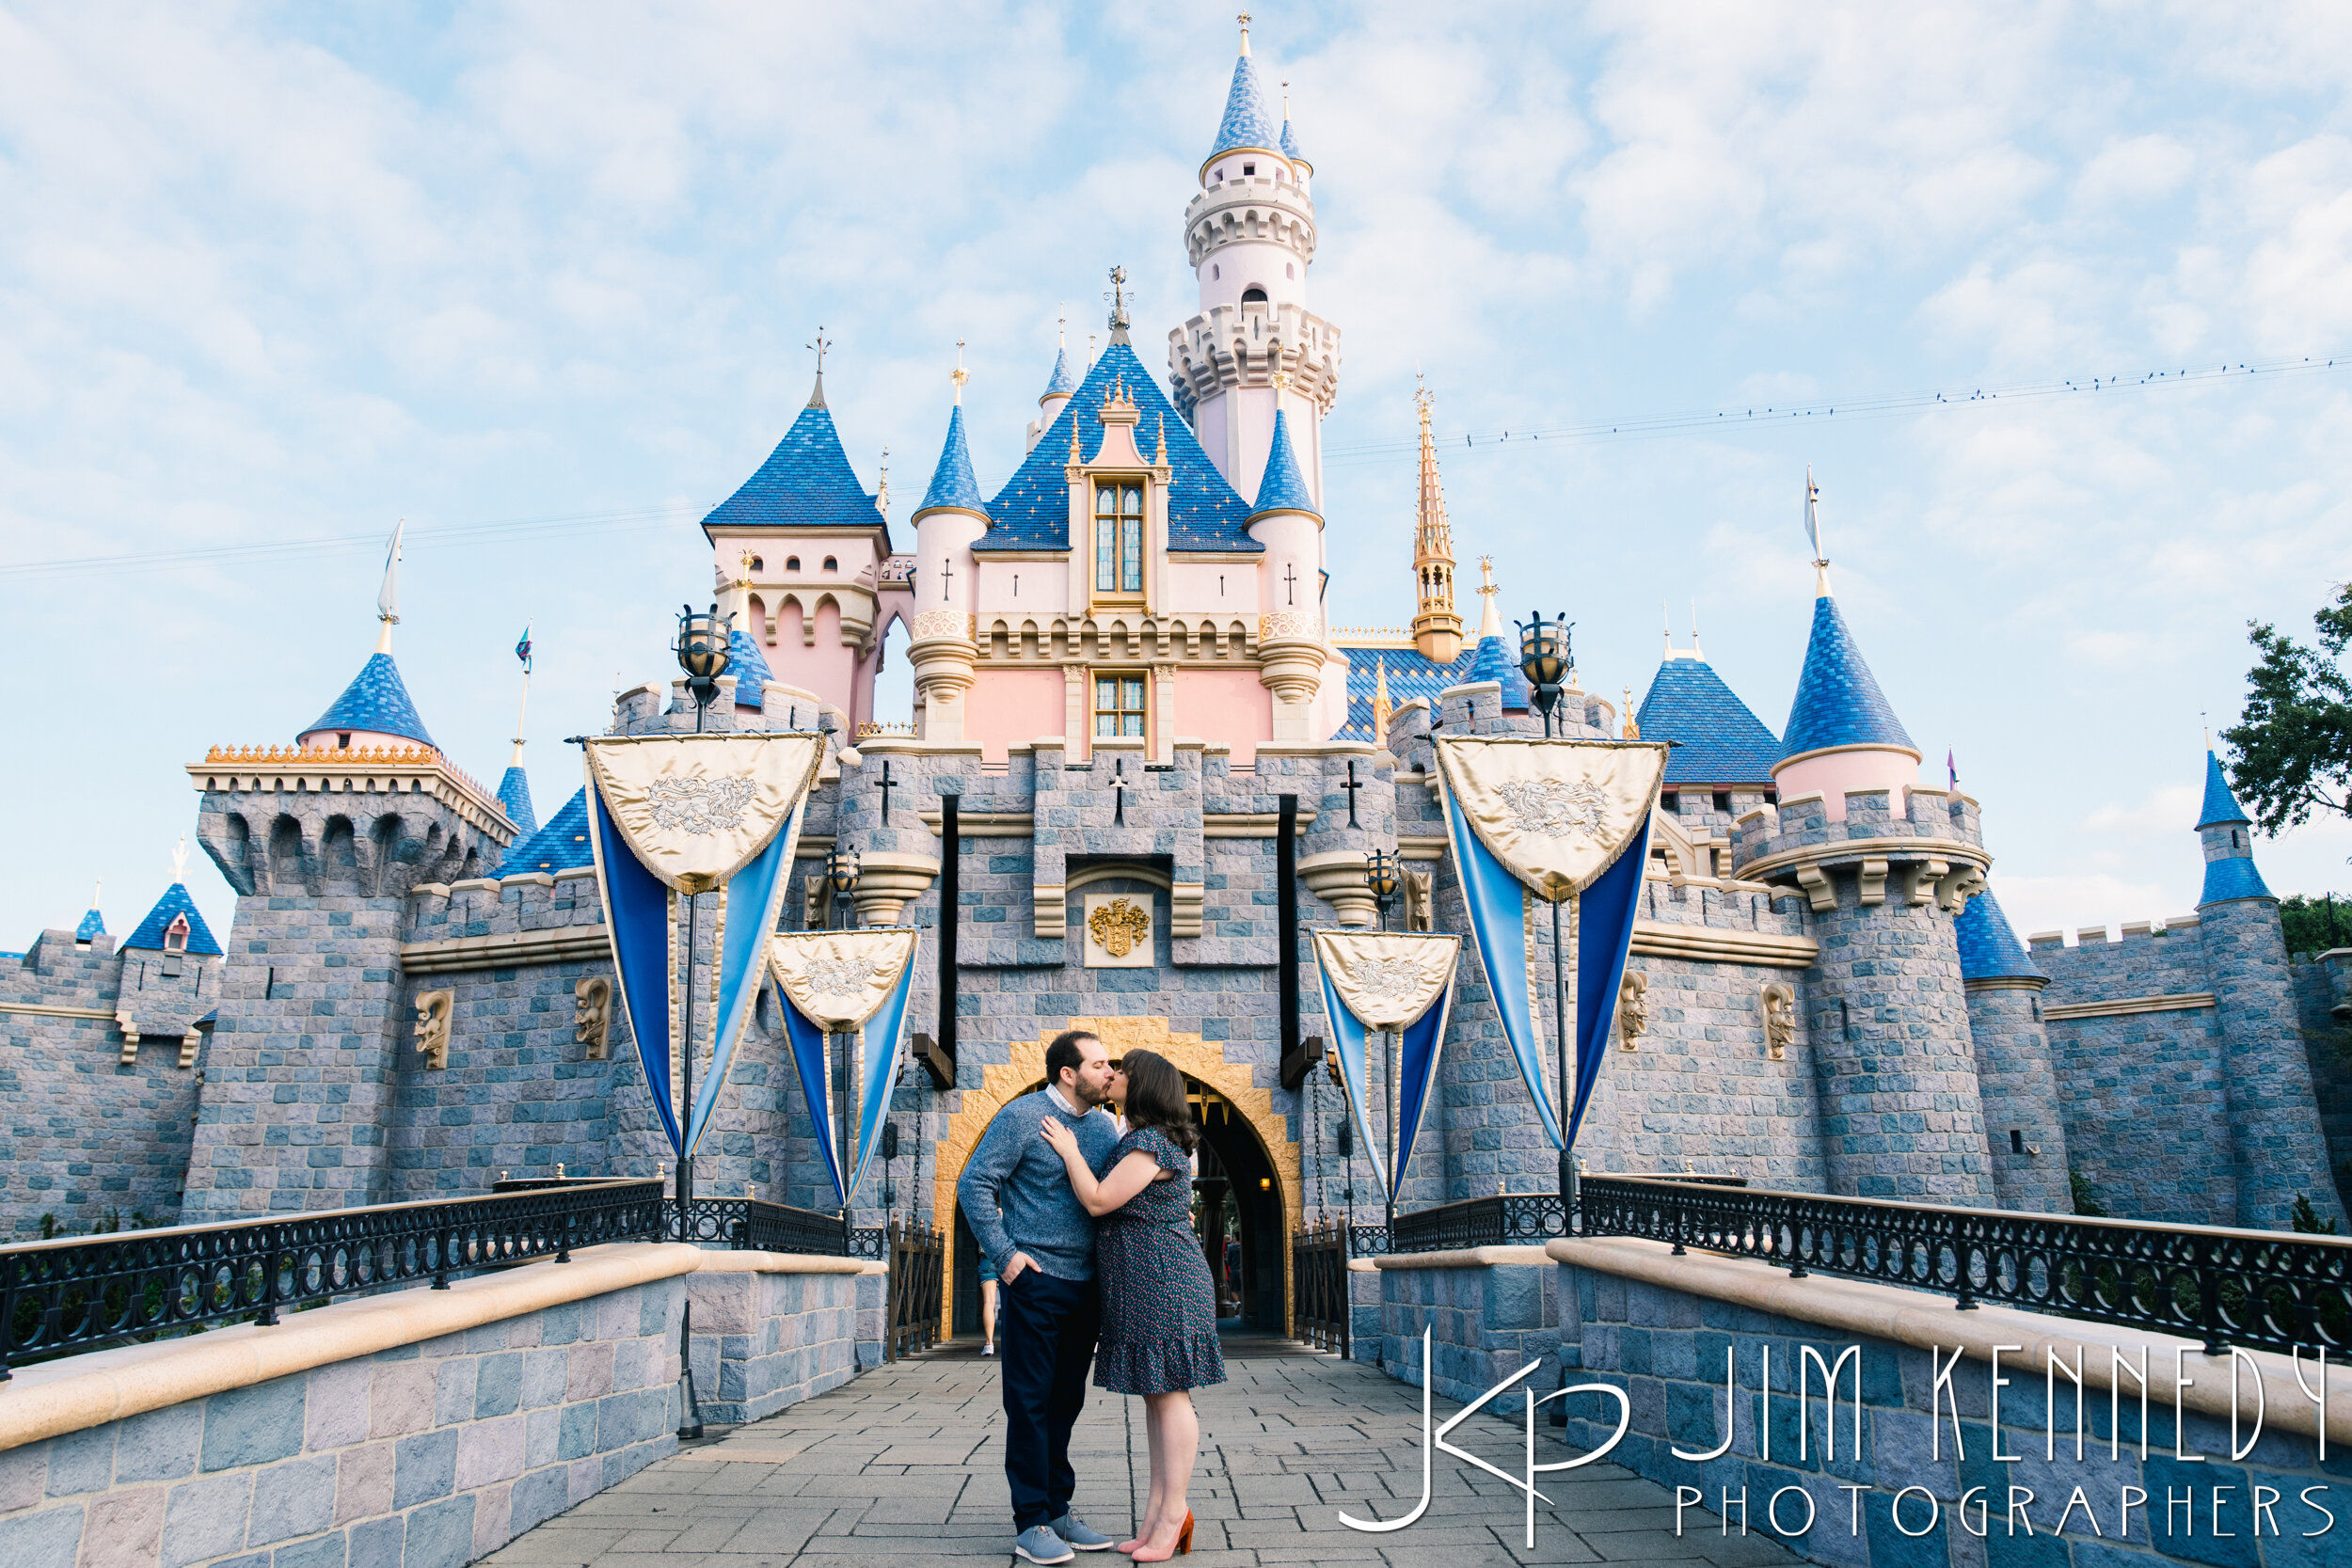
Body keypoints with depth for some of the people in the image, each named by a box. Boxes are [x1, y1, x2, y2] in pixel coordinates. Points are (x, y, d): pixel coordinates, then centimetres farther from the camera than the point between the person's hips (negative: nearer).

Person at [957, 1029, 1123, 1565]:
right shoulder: (1022, 1116, -8)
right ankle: (1031, 1523, 7)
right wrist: (1004, 1255, -13)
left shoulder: (1104, 1126, 11)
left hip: (1086, 1285, 6)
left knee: (1065, 1402, 13)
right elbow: (974, 1184, -10)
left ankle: (1058, 1510, 23)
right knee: (1030, 1403, 0)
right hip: (1035, 1281, -6)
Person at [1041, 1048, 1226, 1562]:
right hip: (1142, 1288, 11)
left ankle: (1173, 1512, 0)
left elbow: (1099, 1201, -19)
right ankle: (1158, 1511, 16)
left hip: (1161, 1283, -11)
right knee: (1156, 1395, 11)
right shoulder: (1148, 1141, 16)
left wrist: (1069, 1150, -9)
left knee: (1169, 1394, -5)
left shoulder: (1151, 1143, -16)